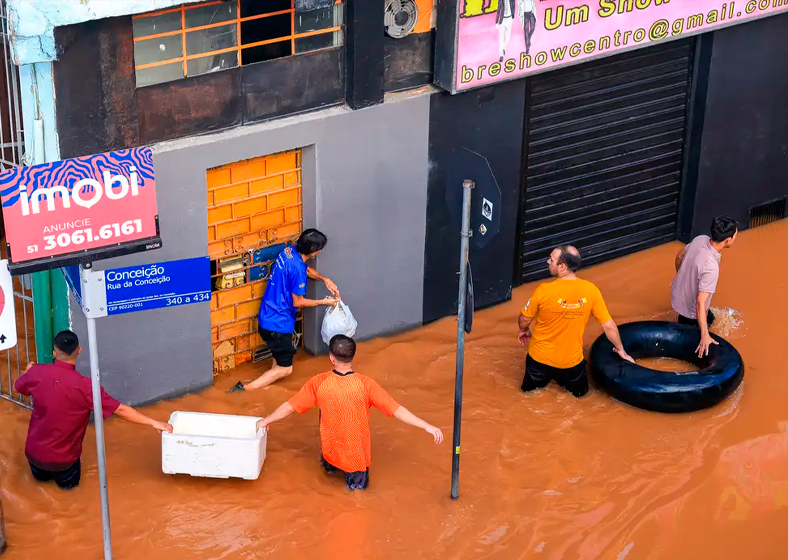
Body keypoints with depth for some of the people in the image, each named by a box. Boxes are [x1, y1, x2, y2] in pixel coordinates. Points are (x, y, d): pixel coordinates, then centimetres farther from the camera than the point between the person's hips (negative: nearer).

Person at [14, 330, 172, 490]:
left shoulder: (37, 373, -15)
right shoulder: (84, 386, -26)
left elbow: (18, 387, 9)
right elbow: (120, 410, -23)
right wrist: (153, 423, -15)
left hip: (33, 451, 3)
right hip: (62, 458, -3)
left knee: (41, 476, 37)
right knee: (69, 482, 30)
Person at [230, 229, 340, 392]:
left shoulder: (290, 251, -2)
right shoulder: (296, 269, -28)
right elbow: (298, 302, -16)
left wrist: (325, 279, 8)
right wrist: (324, 302, -4)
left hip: (267, 316, 9)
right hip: (277, 324, -9)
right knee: (285, 369, 2)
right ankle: (245, 389, -5)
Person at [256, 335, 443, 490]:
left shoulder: (319, 383, -15)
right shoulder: (365, 384, -20)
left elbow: (289, 407, -5)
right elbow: (396, 410, -21)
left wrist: (266, 421, 12)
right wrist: (427, 427, -16)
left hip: (332, 453, 2)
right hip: (357, 455, -2)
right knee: (359, 483, 31)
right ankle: (355, 474, 6)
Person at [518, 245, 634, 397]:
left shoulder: (544, 290, -24)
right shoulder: (590, 290, -18)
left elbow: (525, 319, -7)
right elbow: (609, 326, -8)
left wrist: (524, 331, 18)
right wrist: (620, 350, 10)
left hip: (541, 357, 0)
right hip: (571, 361, 0)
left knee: (529, 387, 31)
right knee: (579, 391, 31)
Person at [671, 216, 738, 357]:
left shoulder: (700, 239, -19)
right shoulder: (711, 268, -40)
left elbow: (679, 256, 2)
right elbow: (700, 303, -38)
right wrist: (705, 335, -35)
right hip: (691, 309, -8)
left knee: (709, 318, 31)